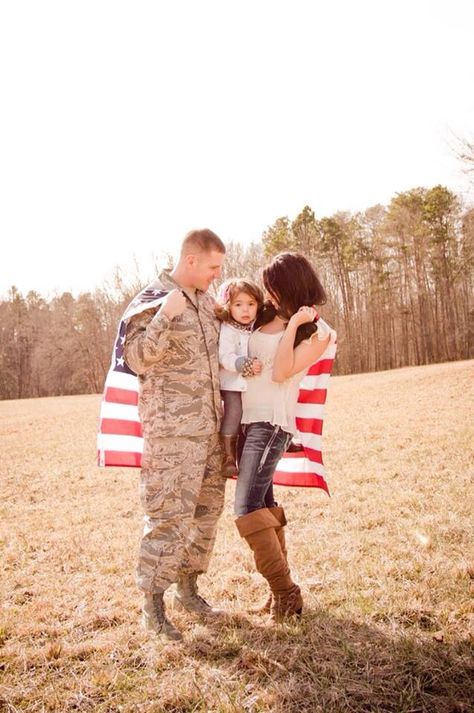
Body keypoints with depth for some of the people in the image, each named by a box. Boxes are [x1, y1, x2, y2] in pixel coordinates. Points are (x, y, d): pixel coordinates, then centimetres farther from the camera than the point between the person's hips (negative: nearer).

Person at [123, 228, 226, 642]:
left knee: (207, 509, 13)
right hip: (172, 429, -8)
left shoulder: (206, 300, 13)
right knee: (170, 515, -6)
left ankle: (188, 586, 29)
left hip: (210, 425, 8)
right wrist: (164, 317, -26)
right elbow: (136, 359, -18)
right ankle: (153, 604, 10)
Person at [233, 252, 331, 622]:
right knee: (264, 504, 11)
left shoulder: (316, 332, -3)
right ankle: (281, 591, 23)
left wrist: (293, 325, -12)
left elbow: (281, 373, -13)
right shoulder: (264, 317, 11)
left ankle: (286, 591, -3)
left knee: (247, 507, -15)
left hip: (271, 423, -7)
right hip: (246, 420, 7)